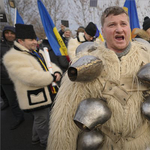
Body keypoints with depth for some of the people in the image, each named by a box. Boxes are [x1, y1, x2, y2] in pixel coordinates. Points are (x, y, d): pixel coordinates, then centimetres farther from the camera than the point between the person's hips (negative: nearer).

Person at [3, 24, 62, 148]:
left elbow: (49, 65, 13)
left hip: (44, 93, 9)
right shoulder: (14, 58, -22)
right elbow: (31, 77, -32)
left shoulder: (37, 53, 10)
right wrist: (52, 77, -23)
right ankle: (45, 141, 33)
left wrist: (57, 72, -11)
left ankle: (36, 138, 47)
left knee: (39, 118, 25)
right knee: (42, 120, 8)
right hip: (35, 97, -9)